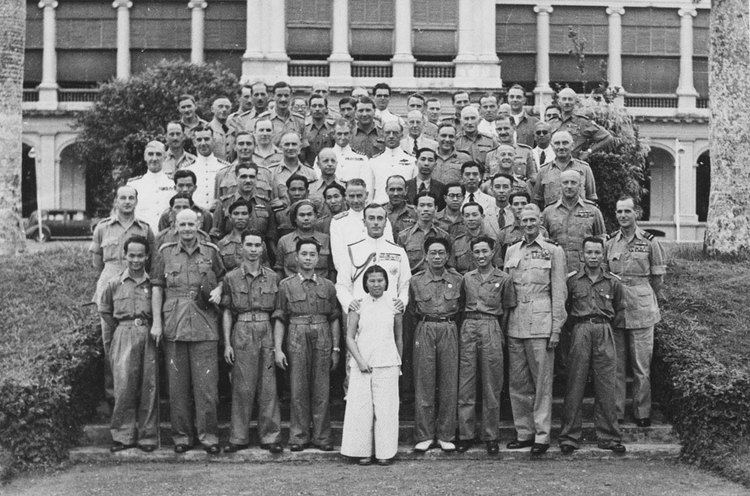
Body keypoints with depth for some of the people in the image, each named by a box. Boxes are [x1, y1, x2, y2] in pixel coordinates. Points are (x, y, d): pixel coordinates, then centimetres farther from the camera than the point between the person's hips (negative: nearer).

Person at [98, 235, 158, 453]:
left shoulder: (153, 283, 6)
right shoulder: (114, 283, 7)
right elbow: (104, 310, 19)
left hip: (148, 335, 1)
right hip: (123, 336, 0)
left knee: (148, 387, 0)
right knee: (124, 386, -9)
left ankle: (147, 437, 7)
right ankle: (123, 435, -1)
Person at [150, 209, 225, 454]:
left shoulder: (211, 252, 10)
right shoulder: (165, 253, 9)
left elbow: (222, 278, 21)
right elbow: (156, 287, 6)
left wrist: (218, 290, -2)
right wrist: (156, 322, -1)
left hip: (205, 327, 0)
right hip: (173, 327, 0)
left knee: (206, 382, -3)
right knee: (177, 383, 4)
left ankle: (208, 435, 3)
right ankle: (181, 435, 11)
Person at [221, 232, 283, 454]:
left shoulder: (272, 277, 9)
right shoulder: (231, 278, 5)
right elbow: (227, 312, 5)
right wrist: (227, 344, -2)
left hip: (267, 332, 2)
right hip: (242, 333, -1)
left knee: (268, 387, 2)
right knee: (242, 387, 0)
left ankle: (270, 437, 8)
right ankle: (239, 438, 8)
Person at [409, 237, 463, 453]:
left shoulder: (457, 280, 7)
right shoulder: (416, 281, 6)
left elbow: (461, 307, 16)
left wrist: (449, 320, 8)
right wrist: (426, 319, 11)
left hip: (449, 331, 1)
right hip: (424, 330, 0)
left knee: (449, 384, 0)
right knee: (424, 383, -2)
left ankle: (445, 436, 7)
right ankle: (424, 436, 3)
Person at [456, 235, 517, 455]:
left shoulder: (503, 279, 6)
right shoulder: (467, 278, 11)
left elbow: (507, 309, 10)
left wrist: (501, 334, 6)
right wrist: (468, 324, 8)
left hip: (492, 329, -2)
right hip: (468, 328, 2)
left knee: (492, 387, 1)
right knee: (465, 385, 0)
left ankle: (490, 437, 8)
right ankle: (465, 435, 7)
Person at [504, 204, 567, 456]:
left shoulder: (553, 251, 4)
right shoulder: (511, 251, 15)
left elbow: (559, 292, 0)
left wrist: (556, 328, -6)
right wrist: (503, 323, 8)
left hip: (541, 323, -4)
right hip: (515, 324, 4)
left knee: (542, 381, -3)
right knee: (517, 382, 6)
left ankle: (542, 435, 1)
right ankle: (524, 433, 15)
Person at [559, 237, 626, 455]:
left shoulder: (613, 283, 11)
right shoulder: (572, 281, 7)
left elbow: (618, 309, 24)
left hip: (604, 332, 1)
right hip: (580, 331, -1)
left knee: (606, 387, 0)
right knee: (575, 384, -3)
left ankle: (608, 436, 7)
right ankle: (569, 437, 1)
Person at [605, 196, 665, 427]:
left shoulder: (649, 242, 0)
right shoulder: (609, 242, 7)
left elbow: (657, 280, 6)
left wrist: (643, 299, 10)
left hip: (641, 312, -2)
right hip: (613, 310, 2)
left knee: (641, 366, 1)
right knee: (615, 365, 5)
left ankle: (642, 413, 11)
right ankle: (615, 413, 12)